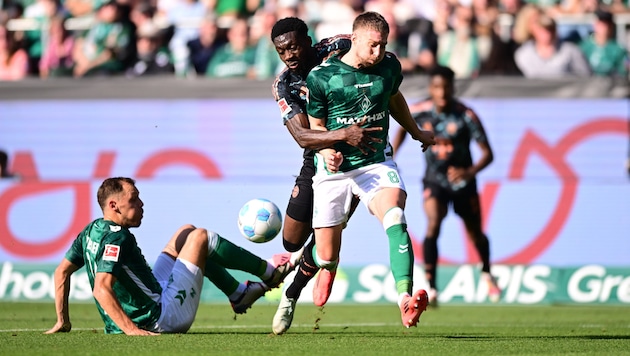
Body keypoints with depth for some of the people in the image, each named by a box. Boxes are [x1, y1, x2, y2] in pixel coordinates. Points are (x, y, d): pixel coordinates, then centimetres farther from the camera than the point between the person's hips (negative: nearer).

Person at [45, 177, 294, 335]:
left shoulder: (91, 231, 4)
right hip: (161, 320, -10)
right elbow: (101, 289, -34)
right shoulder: (117, 238, -23)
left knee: (187, 233, 21)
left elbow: (62, 272, 11)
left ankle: (238, 295, 29)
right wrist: (132, 329, -36)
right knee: (201, 237, 0)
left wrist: (63, 321, 13)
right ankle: (269, 272, 18)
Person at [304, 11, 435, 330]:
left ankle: (405, 300, -44)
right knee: (327, 256, 2)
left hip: (377, 163, 1)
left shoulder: (389, 66, 0)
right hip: (334, 171, -1)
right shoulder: (321, 77, -10)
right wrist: (326, 151, -21)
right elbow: (315, 126, 0)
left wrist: (416, 133, 37)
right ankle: (325, 267, 44)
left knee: (395, 218, -30)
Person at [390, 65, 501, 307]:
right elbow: (403, 128, 13)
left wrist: (470, 172, -36)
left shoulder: (466, 115, -19)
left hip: (462, 180, 0)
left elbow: (487, 153, -19)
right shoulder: (419, 112, -12)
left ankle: (486, 273, 47)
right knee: (433, 224, -25)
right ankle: (430, 287, -26)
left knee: (475, 233, 14)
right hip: (434, 180, 0)